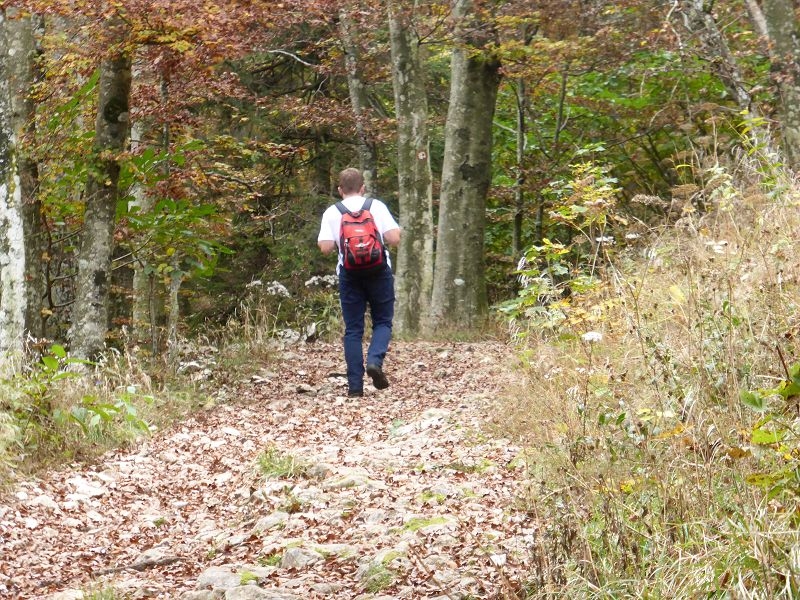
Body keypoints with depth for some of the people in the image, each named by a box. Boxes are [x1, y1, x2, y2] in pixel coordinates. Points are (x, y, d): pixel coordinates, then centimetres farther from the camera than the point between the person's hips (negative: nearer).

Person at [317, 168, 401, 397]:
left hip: (349, 273, 1)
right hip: (378, 271, -1)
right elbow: (394, 239, -9)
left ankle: (355, 385, 2)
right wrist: (388, 233, 14)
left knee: (353, 329, 6)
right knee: (382, 321, 12)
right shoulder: (376, 206, 0)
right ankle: (375, 361, -15)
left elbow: (326, 247, -7)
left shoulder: (331, 213, 2)